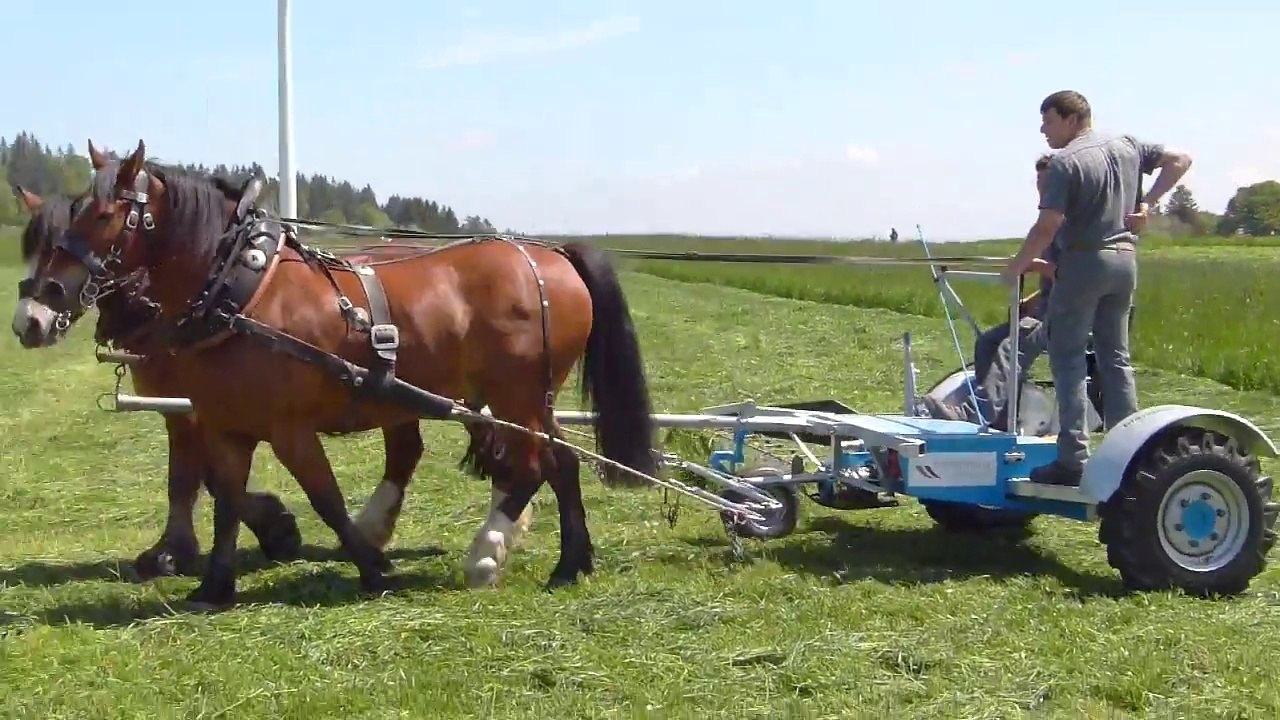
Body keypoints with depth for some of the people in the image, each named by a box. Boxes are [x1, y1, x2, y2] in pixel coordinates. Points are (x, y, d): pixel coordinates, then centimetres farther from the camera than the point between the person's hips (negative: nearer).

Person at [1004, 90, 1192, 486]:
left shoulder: (1066, 161, -13)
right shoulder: (1126, 145, 10)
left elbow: (1048, 227, -18)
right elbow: (1179, 160, 13)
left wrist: (1017, 265, -6)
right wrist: (1146, 203, 9)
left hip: (1083, 261, -7)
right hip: (1124, 260, 7)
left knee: (1067, 359, -2)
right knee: (1115, 358, 13)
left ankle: (1073, 458, -7)